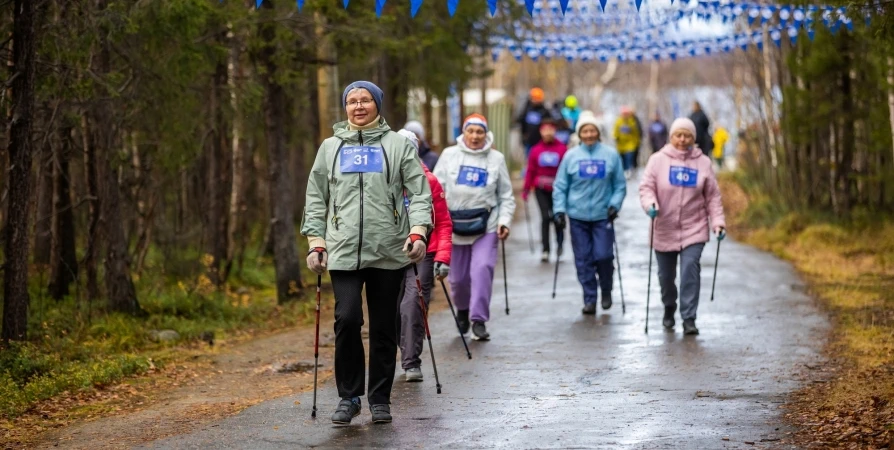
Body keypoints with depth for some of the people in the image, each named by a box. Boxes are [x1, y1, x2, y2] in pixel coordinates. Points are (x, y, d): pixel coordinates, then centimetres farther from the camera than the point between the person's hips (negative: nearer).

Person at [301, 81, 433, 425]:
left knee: (384, 327, 4)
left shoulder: (398, 145, 7)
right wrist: (316, 242, 5)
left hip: (389, 251, 0)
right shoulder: (331, 148, 13)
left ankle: (380, 399, 17)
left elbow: (419, 193, 3)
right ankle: (348, 397, 0)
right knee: (347, 319, -14)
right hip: (344, 251, 0)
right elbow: (316, 199, 14)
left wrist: (418, 232, -11)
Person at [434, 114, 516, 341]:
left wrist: (505, 220, -3)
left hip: (486, 224, -1)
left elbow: (506, 195, 8)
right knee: (458, 276, 7)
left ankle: (479, 320, -8)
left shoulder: (496, 159, 4)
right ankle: (462, 309, 37)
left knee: (482, 269, -16)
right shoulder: (449, 155, 3)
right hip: (454, 224, 1)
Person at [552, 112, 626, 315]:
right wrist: (559, 211, -4)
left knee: (603, 256, -6)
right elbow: (560, 186, 4)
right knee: (583, 260, 1)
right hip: (578, 216, 1)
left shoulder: (611, 155, 1)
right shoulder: (571, 156, 2)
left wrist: (615, 204, -9)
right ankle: (589, 299, 11)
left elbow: (620, 185, 5)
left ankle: (606, 291, 19)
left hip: (603, 215, -1)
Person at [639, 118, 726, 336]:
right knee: (666, 274, 12)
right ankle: (669, 308, 40)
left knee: (690, 269, -16)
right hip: (664, 230, 1)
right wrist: (650, 204, -25)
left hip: (693, 229, -1)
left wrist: (718, 222, -3)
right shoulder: (658, 160, 0)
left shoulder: (703, 163, 3)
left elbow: (712, 197, 6)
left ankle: (689, 318, -12)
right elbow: (646, 187, -4)